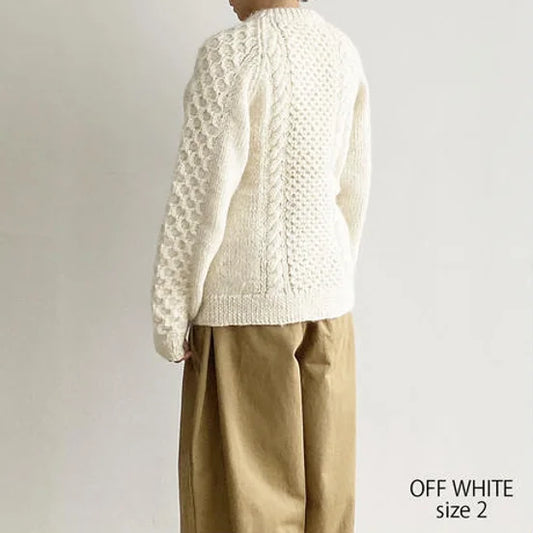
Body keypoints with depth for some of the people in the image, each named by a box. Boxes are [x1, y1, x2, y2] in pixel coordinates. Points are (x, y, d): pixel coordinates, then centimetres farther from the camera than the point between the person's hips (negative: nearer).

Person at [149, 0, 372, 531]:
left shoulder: (229, 54, -16)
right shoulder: (343, 52, 7)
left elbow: (200, 195, -18)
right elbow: (350, 188, 11)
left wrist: (168, 314, -8)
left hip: (248, 298, -7)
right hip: (321, 287, 8)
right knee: (319, 477, 17)